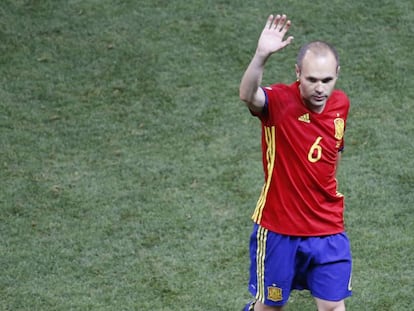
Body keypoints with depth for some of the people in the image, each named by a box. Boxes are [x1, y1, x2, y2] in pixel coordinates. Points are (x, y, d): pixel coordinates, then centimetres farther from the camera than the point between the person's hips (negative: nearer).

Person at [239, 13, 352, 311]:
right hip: (278, 228, -3)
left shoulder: (341, 103, -3)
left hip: (328, 231, 4)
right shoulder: (280, 101, -19)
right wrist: (261, 55, -61)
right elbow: (248, 95, -44)